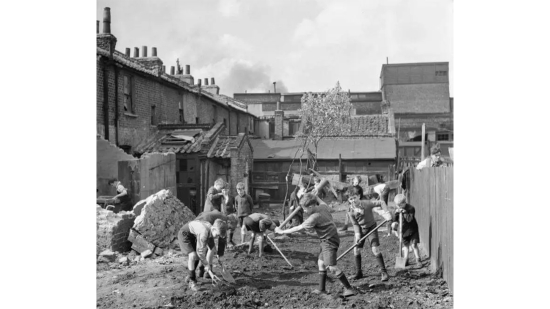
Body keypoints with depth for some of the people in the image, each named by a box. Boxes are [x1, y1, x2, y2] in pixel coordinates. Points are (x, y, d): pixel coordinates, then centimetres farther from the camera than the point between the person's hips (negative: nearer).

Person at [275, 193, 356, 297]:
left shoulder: (314, 217, -24)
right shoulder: (323, 206, -2)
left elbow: (299, 228, -19)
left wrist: (282, 231, -11)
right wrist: (314, 197, 26)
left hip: (329, 241, -10)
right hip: (327, 240, 10)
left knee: (332, 267, -14)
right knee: (321, 262, 15)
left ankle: (348, 288, -6)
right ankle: (321, 289, 22)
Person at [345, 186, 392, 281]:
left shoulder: (366, 203, -24)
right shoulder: (350, 211, -12)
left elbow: (381, 202, -18)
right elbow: (355, 224, -6)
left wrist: (387, 212, -30)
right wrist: (357, 234, -20)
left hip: (371, 228, -4)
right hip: (360, 229, 4)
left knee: (375, 250, -14)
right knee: (356, 250, 2)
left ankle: (384, 272, 1)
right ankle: (359, 273, 18)